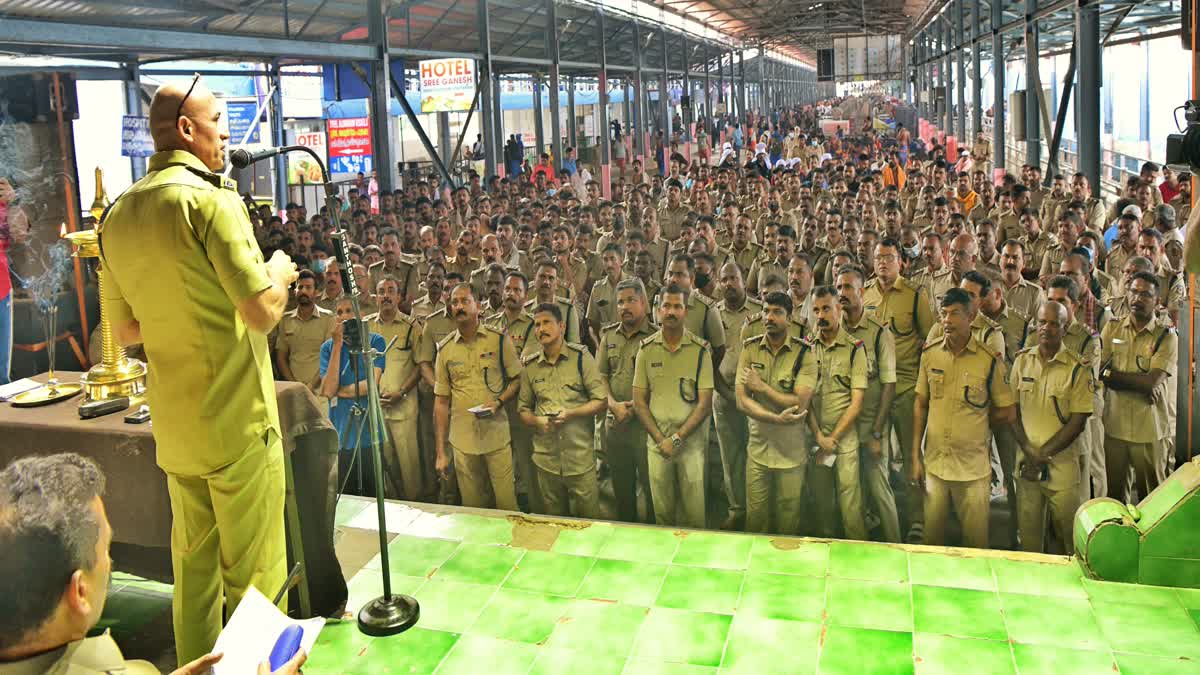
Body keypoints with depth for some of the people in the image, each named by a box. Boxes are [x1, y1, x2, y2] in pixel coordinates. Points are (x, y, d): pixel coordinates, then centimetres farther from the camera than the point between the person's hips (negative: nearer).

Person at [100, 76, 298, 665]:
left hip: (174, 426, 8)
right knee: (253, 570, 4)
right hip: (237, 419, -8)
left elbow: (125, 330, 14)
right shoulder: (208, 198, -15)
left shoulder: (119, 213, 8)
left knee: (193, 560, 19)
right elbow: (263, 312, -19)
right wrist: (279, 272, 1)